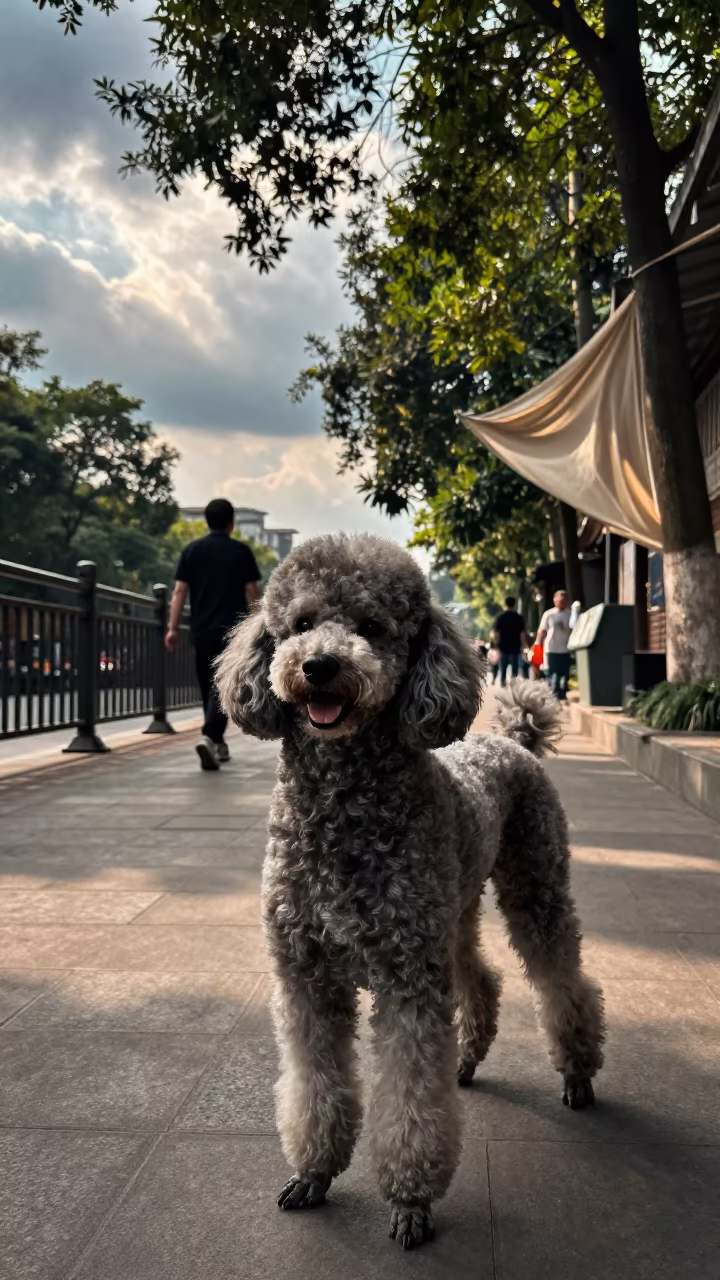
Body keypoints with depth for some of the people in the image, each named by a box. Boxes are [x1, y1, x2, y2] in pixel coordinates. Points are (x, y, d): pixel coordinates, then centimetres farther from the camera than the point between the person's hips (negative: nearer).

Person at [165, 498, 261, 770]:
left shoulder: (192, 550, 5)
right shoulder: (241, 551, 0)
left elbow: (179, 591, -1)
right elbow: (251, 593, -1)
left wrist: (173, 628, -1)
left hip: (202, 631, 3)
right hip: (232, 630, -3)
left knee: (208, 687, 14)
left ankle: (219, 745, 23)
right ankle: (209, 737, -26)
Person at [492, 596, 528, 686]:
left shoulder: (500, 617, -2)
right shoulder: (519, 618, -2)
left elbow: (496, 634, -5)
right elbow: (522, 634, -5)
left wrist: (497, 645, 2)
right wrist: (524, 646, 2)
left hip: (503, 648, 1)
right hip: (515, 648, -1)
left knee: (503, 671, 11)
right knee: (514, 671, 2)